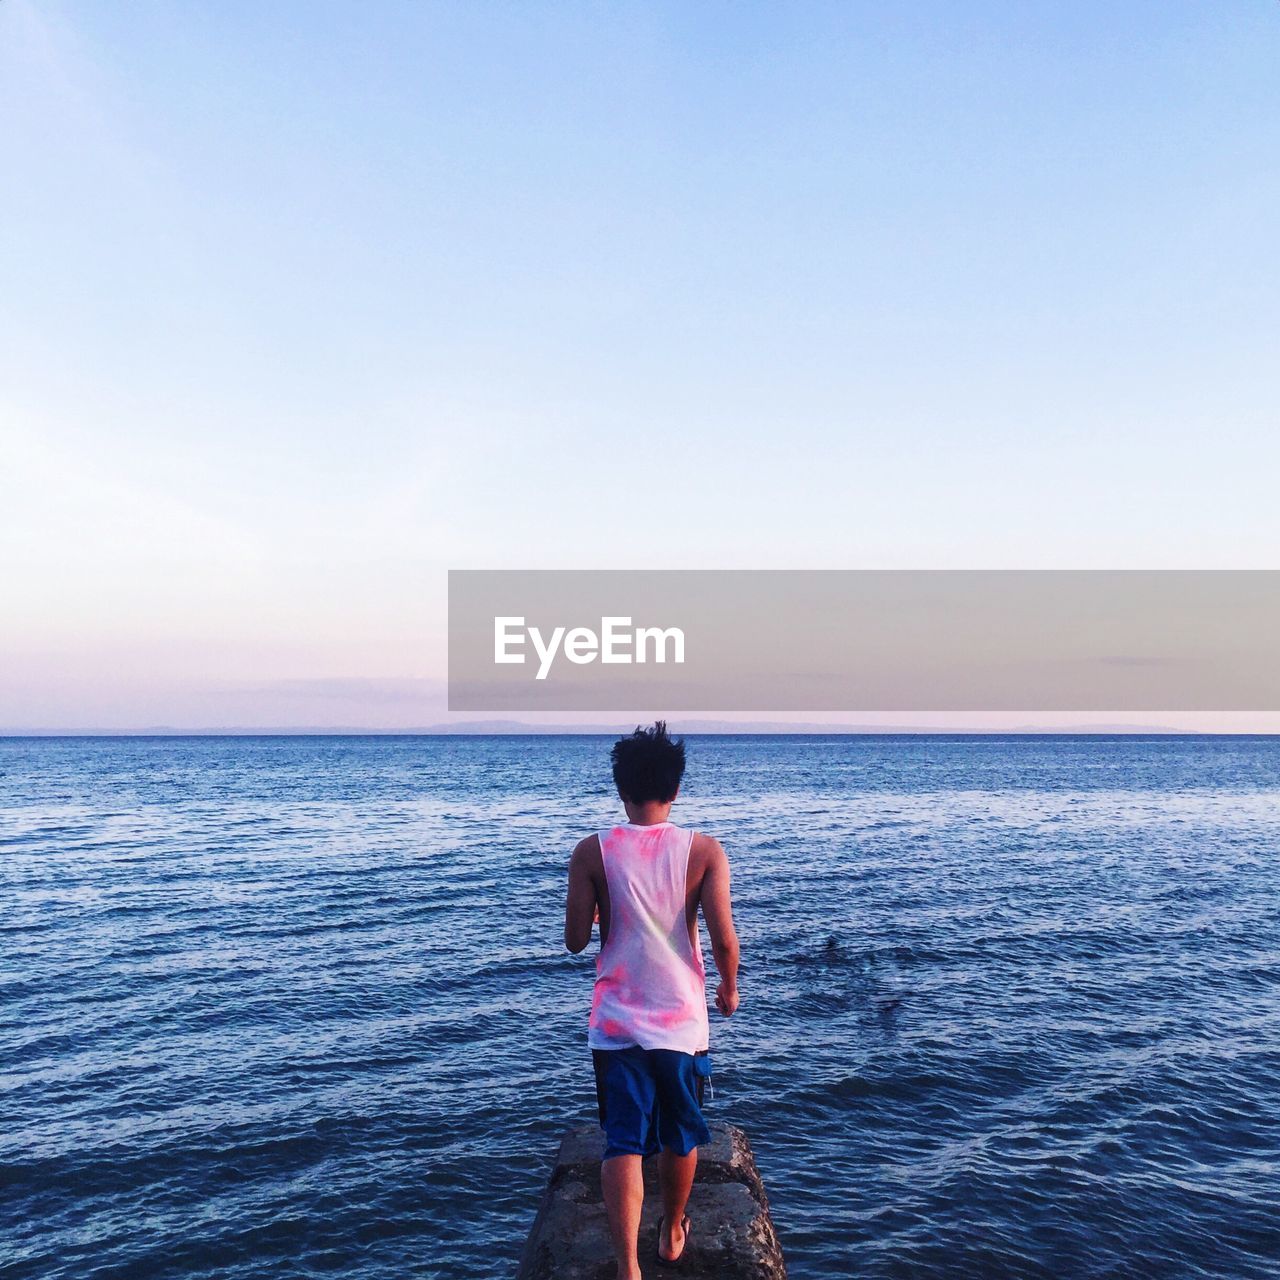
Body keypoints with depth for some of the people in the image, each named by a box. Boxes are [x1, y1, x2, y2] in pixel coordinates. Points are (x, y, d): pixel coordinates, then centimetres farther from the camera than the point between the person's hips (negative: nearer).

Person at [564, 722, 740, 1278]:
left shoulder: (592, 851, -9)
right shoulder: (703, 850, -9)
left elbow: (576, 939, -8)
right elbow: (723, 939, -12)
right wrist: (729, 987, 7)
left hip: (616, 1021, -1)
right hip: (682, 1020, 1)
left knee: (623, 1143, 5)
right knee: (680, 1137, 21)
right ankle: (672, 1234, 41)